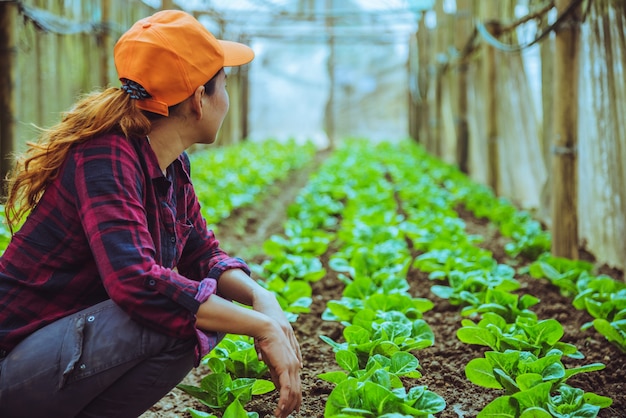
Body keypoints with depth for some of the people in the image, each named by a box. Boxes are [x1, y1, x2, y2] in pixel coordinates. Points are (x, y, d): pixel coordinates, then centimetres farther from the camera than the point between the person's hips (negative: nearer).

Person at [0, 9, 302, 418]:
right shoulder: (104, 158, -23)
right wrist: (263, 327, -30)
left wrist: (262, 296, -11)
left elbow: (204, 257, 11)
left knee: (214, 307, 3)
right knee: (186, 318, -26)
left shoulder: (173, 166, 5)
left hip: (80, 333, 10)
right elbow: (137, 283, -35)